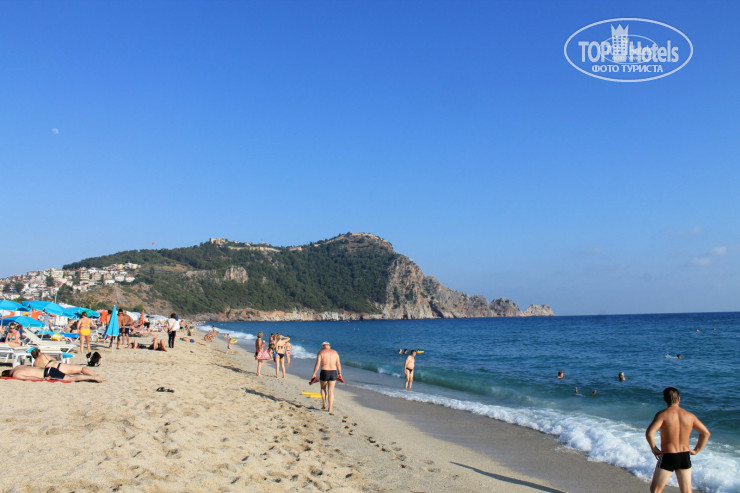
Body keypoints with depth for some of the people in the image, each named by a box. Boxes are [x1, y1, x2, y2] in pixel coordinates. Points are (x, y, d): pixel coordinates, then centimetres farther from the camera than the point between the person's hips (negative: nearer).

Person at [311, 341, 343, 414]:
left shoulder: (321, 352, -1)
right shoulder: (335, 352, 9)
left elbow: (317, 364, -8)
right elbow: (338, 364, 8)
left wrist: (314, 374, -4)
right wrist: (340, 373, 17)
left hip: (324, 372, -2)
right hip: (333, 373, 2)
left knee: (323, 388, 22)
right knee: (331, 391, 6)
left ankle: (324, 404, 20)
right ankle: (330, 409, 1)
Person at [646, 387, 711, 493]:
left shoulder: (662, 414, -13)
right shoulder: (690, 416, 1)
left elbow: (649, 433, -26)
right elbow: (706, 433, 8)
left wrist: (654, 448, -10)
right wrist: (696, 450, 13)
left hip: (667, 457, -4)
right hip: (685, 457, 5)